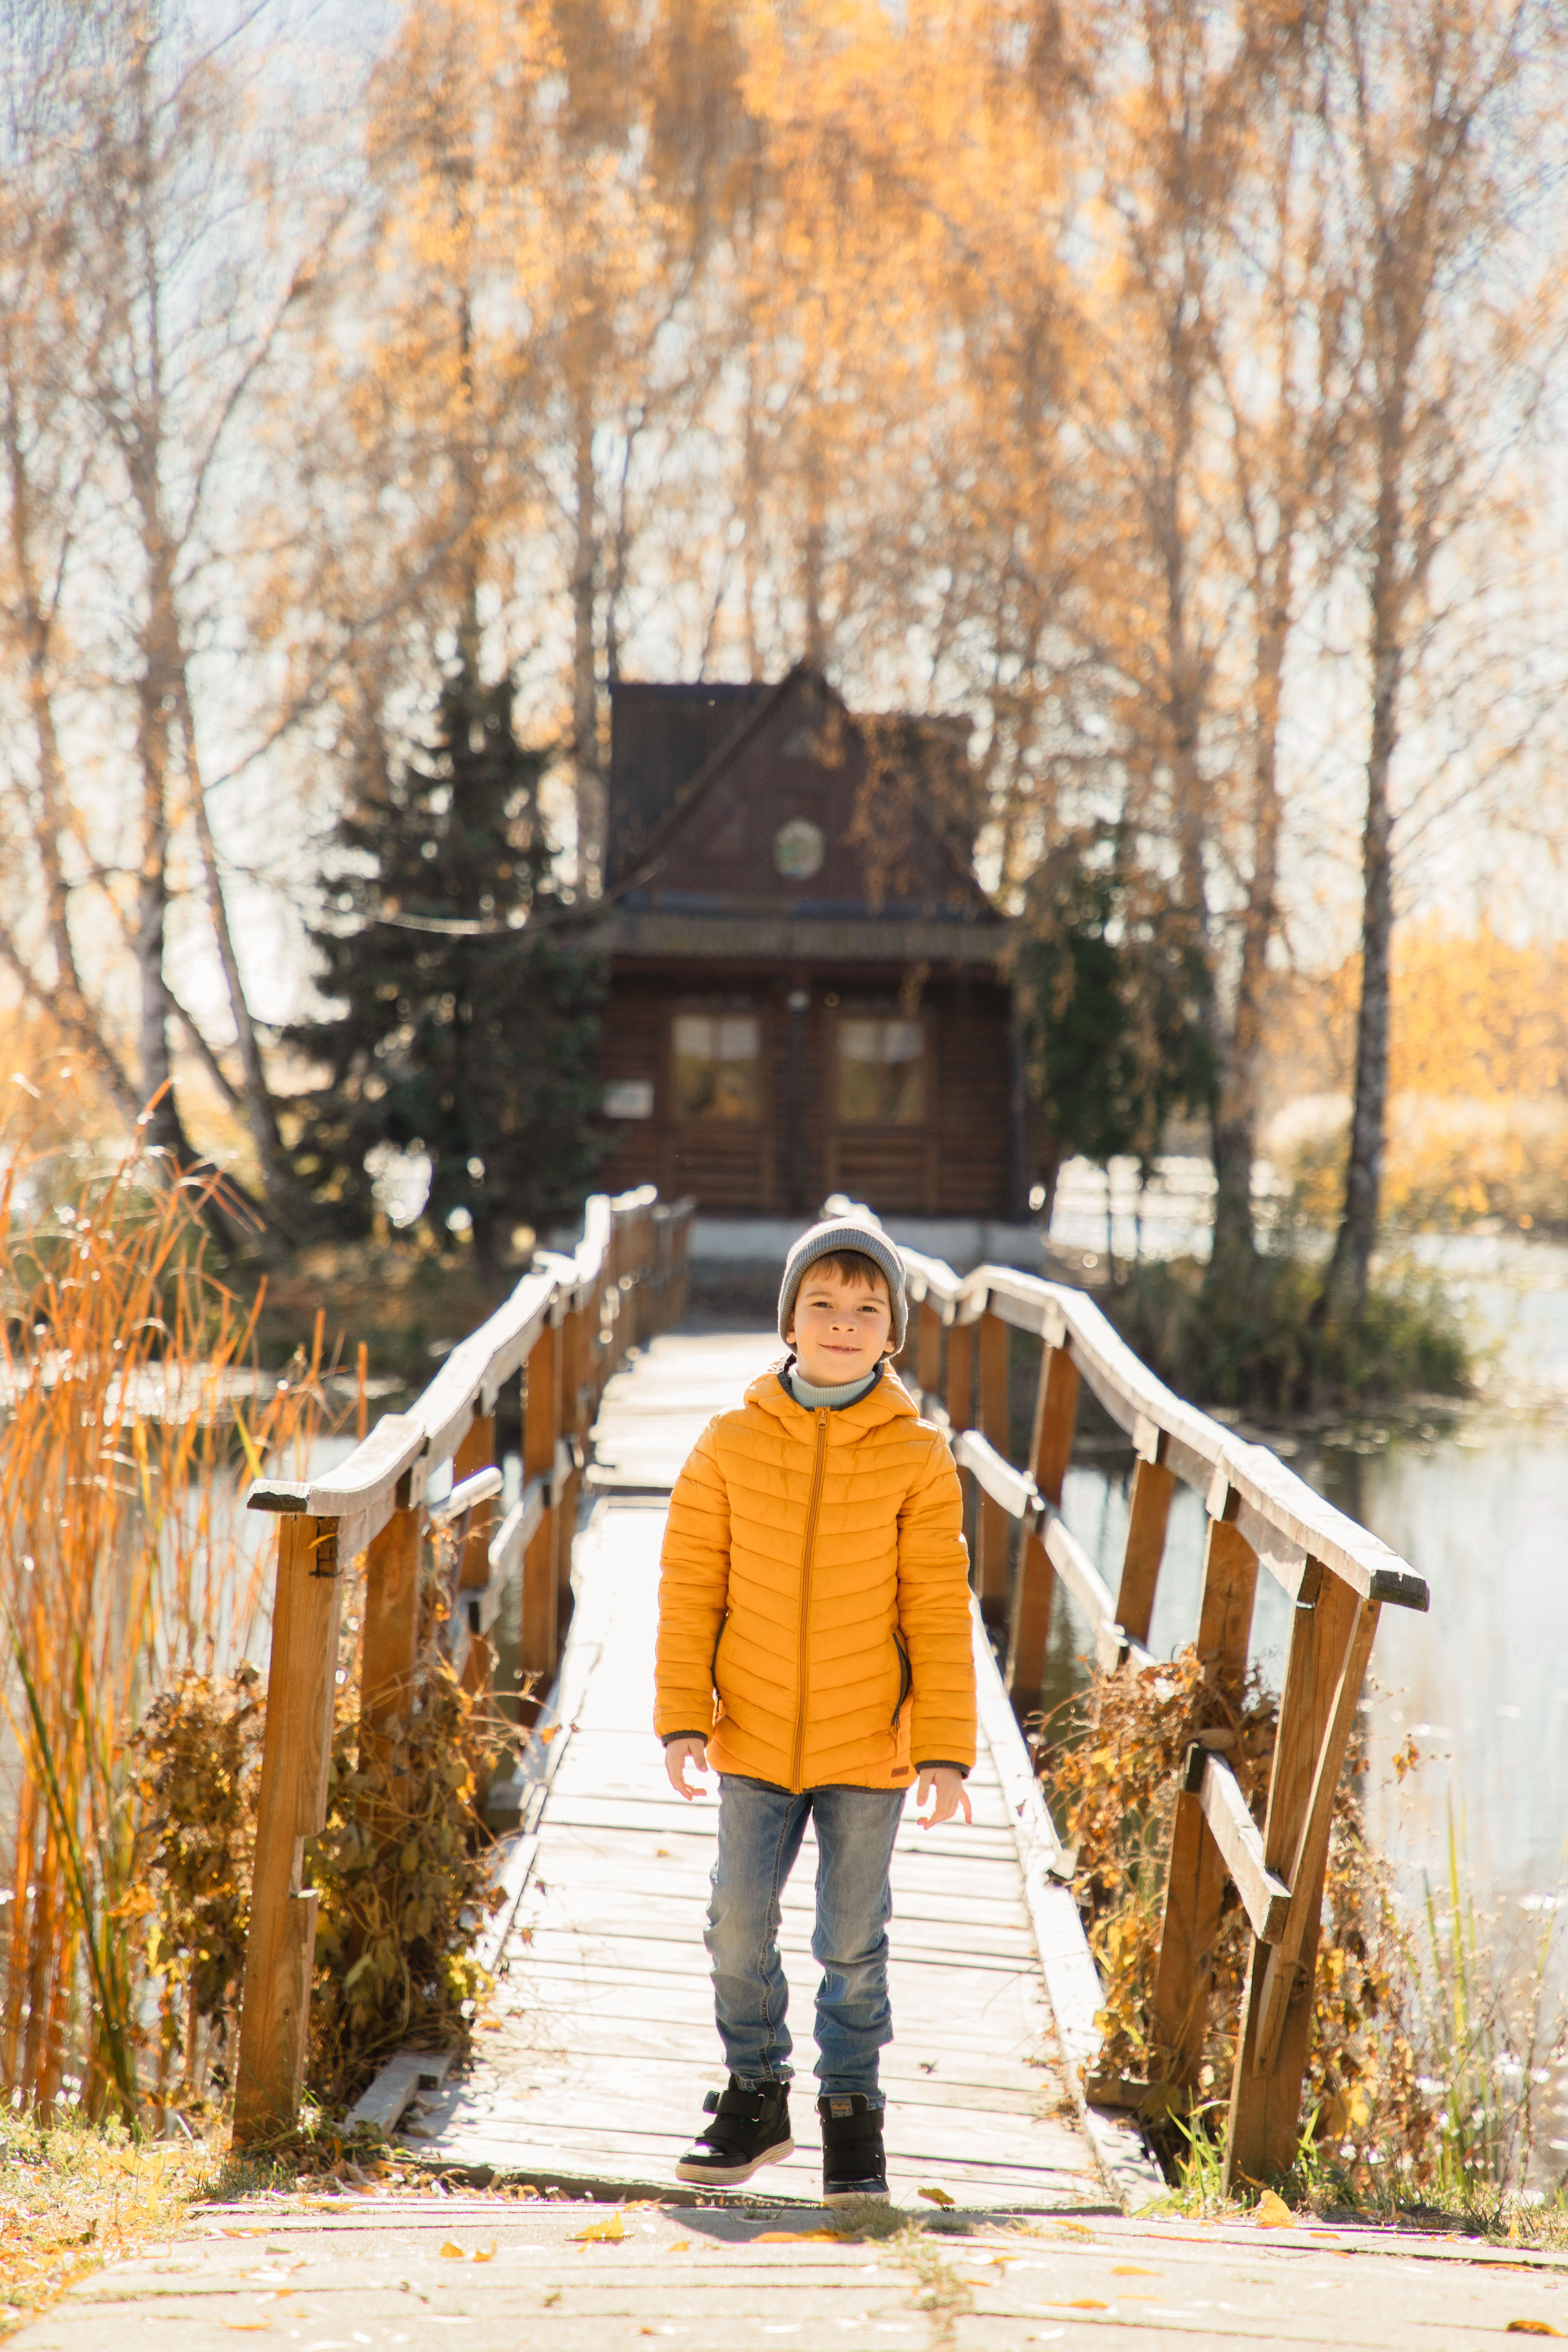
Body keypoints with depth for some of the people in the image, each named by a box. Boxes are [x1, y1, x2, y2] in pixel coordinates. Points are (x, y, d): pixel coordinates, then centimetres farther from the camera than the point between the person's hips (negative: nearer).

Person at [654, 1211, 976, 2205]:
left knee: (854, 1943, 7)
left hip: (869, 1748, -1)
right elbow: (691, 1588, 2)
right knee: (740, 1927, 3)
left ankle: (853, 2115, 23)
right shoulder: (732, 1444, -2)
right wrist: (684, 1718, -4)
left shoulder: (919, 1456, -5)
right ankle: (757, 2097, 23)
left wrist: (947, 1750, -7)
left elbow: (939, 1611, -3)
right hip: (755, 1741, 1)